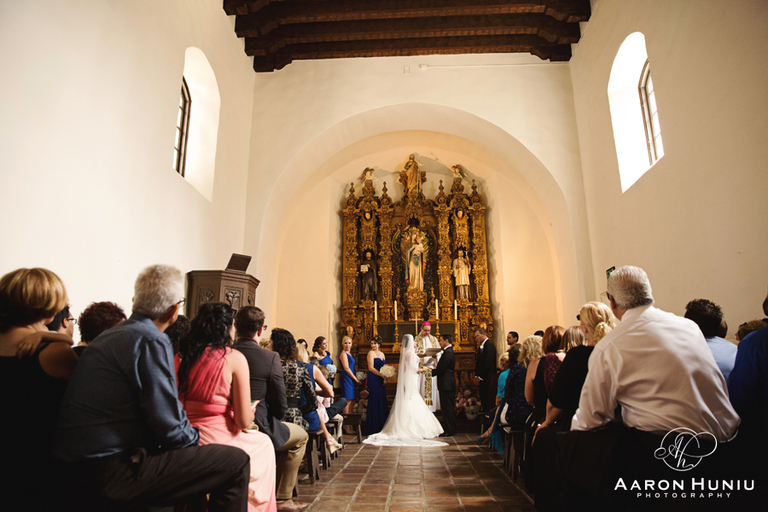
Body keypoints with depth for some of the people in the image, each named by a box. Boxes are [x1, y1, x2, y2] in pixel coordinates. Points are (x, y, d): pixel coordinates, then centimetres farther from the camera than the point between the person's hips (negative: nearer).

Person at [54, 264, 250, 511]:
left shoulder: (110, 335, 12)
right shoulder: (151, 341, -17)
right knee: (237, 462, -11)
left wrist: (190, 434, 17)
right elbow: (169, 428, -20)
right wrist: (194, 436, 1)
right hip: (111, 471, -10)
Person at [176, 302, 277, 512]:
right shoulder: (234, 358, -12)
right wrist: (250, 411, 9)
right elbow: (244, 421, -12)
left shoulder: (180, 357, 2)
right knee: (264, 443, 25)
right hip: (217, 442, -5)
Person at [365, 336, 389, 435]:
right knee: (375, 402, -5)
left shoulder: (382, 354, 16)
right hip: (373, 379, -7)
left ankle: (381, 426, 16)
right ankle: (374, 427, 2)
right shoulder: (371, 353, -6)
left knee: (382, 402, 8)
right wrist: (383, 376, -15)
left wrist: (385, 378, 3)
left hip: (381, 380, 7)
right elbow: (371, 368, -13)